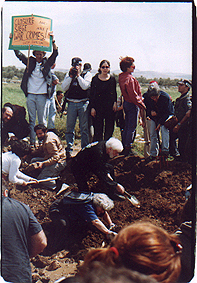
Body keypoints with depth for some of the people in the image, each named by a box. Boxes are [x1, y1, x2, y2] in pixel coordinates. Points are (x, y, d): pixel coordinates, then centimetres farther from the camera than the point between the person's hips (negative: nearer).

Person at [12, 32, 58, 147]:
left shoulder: (47, 63, 4)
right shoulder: (30, 62, 9)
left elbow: (55, 53, -9)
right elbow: (18, 54, 8)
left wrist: (53, 41, -24)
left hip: (42, 95, -2)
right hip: (30, 95, 2)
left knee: (42, 120, 2)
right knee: (31, 120, 5)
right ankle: (32, 142, 9)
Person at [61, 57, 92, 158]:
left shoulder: (87, 74, 4)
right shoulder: (68, 75, 12)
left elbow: (85, 86, -12)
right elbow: (64, 88, 0)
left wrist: (78, 75, -10)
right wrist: (71, 76, -6)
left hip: (83, 103, -2)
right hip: (71, 103, 2)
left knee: (84, 128, 1)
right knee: (69, 127, 3)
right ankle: (69, 149, 11)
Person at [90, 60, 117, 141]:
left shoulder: (112, 79, 7)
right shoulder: (95, 79, 1)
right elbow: (92, 94, 2)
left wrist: (115, 102, -1)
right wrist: (92, 107, -5)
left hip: (110, 106, 2)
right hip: (98, 106, -2)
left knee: (109, 128, 4)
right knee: (98, 128, -2)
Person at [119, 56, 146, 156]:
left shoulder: (122, 76, 3)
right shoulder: (130, 79, -23)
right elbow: (133, 95, -23)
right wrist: (141, 104, -13)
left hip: (126, 102, 9)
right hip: (132, 105, -9)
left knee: (126, 126, 17)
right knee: (132, 128, -1)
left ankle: (124, 147, 24)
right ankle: (128, 149, 4)